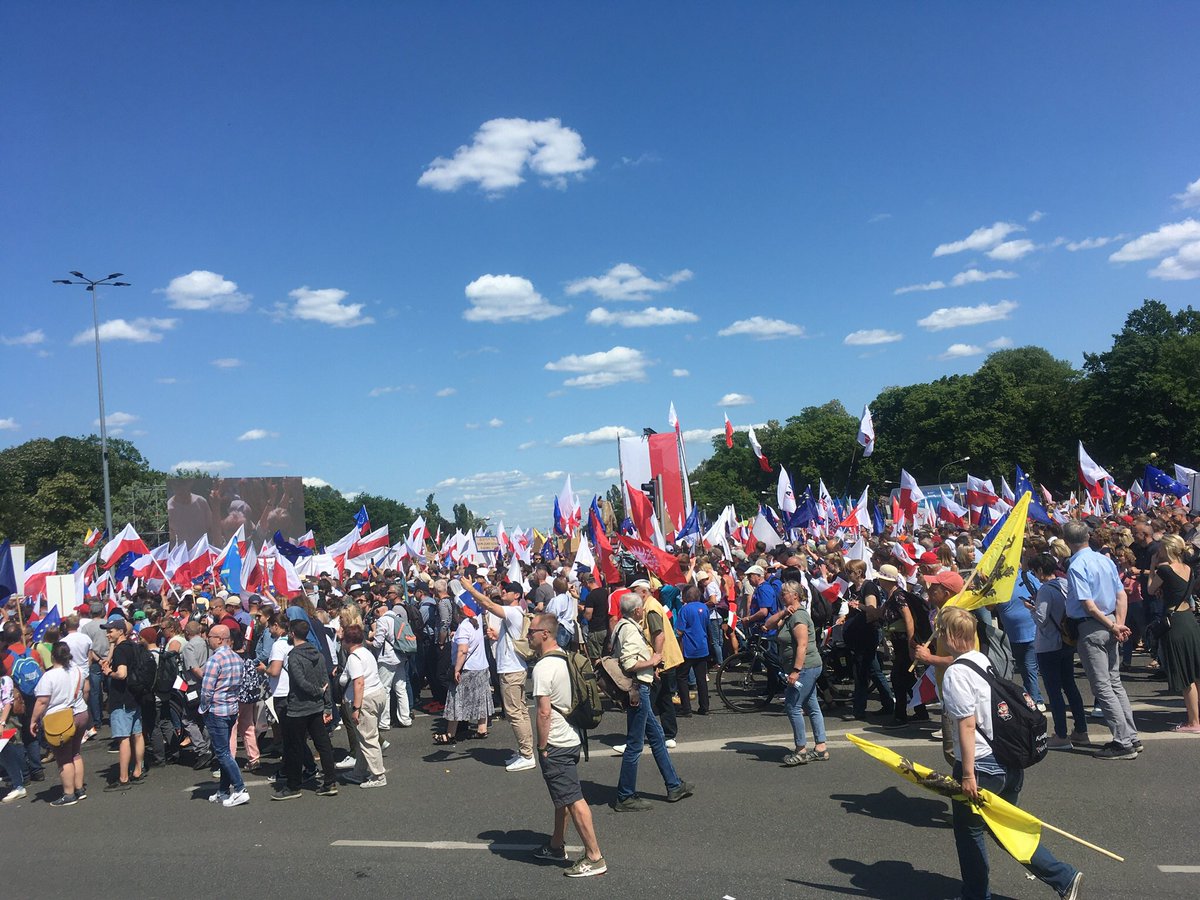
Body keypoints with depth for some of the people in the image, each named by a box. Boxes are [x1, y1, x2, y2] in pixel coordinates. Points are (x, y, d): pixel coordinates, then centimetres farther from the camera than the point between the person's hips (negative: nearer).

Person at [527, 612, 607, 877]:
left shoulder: (543, 667, -21)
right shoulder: (565, 659, 7)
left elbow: (544, 712, -24)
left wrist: (542, 747, -14)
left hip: (555, 744, -9)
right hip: (571, 738, 10)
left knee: (573, 800, -3)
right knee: (562, 797, 20)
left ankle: (594, 857, 3)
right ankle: (557, 846, 34)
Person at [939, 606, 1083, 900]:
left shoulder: (955, 673, -18)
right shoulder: (984, 660, 8)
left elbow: (967, 724, -21)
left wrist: (968, 774, -17)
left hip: (981, 765, -8)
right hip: (1010, 761, 8)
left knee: (968, 830, 11)